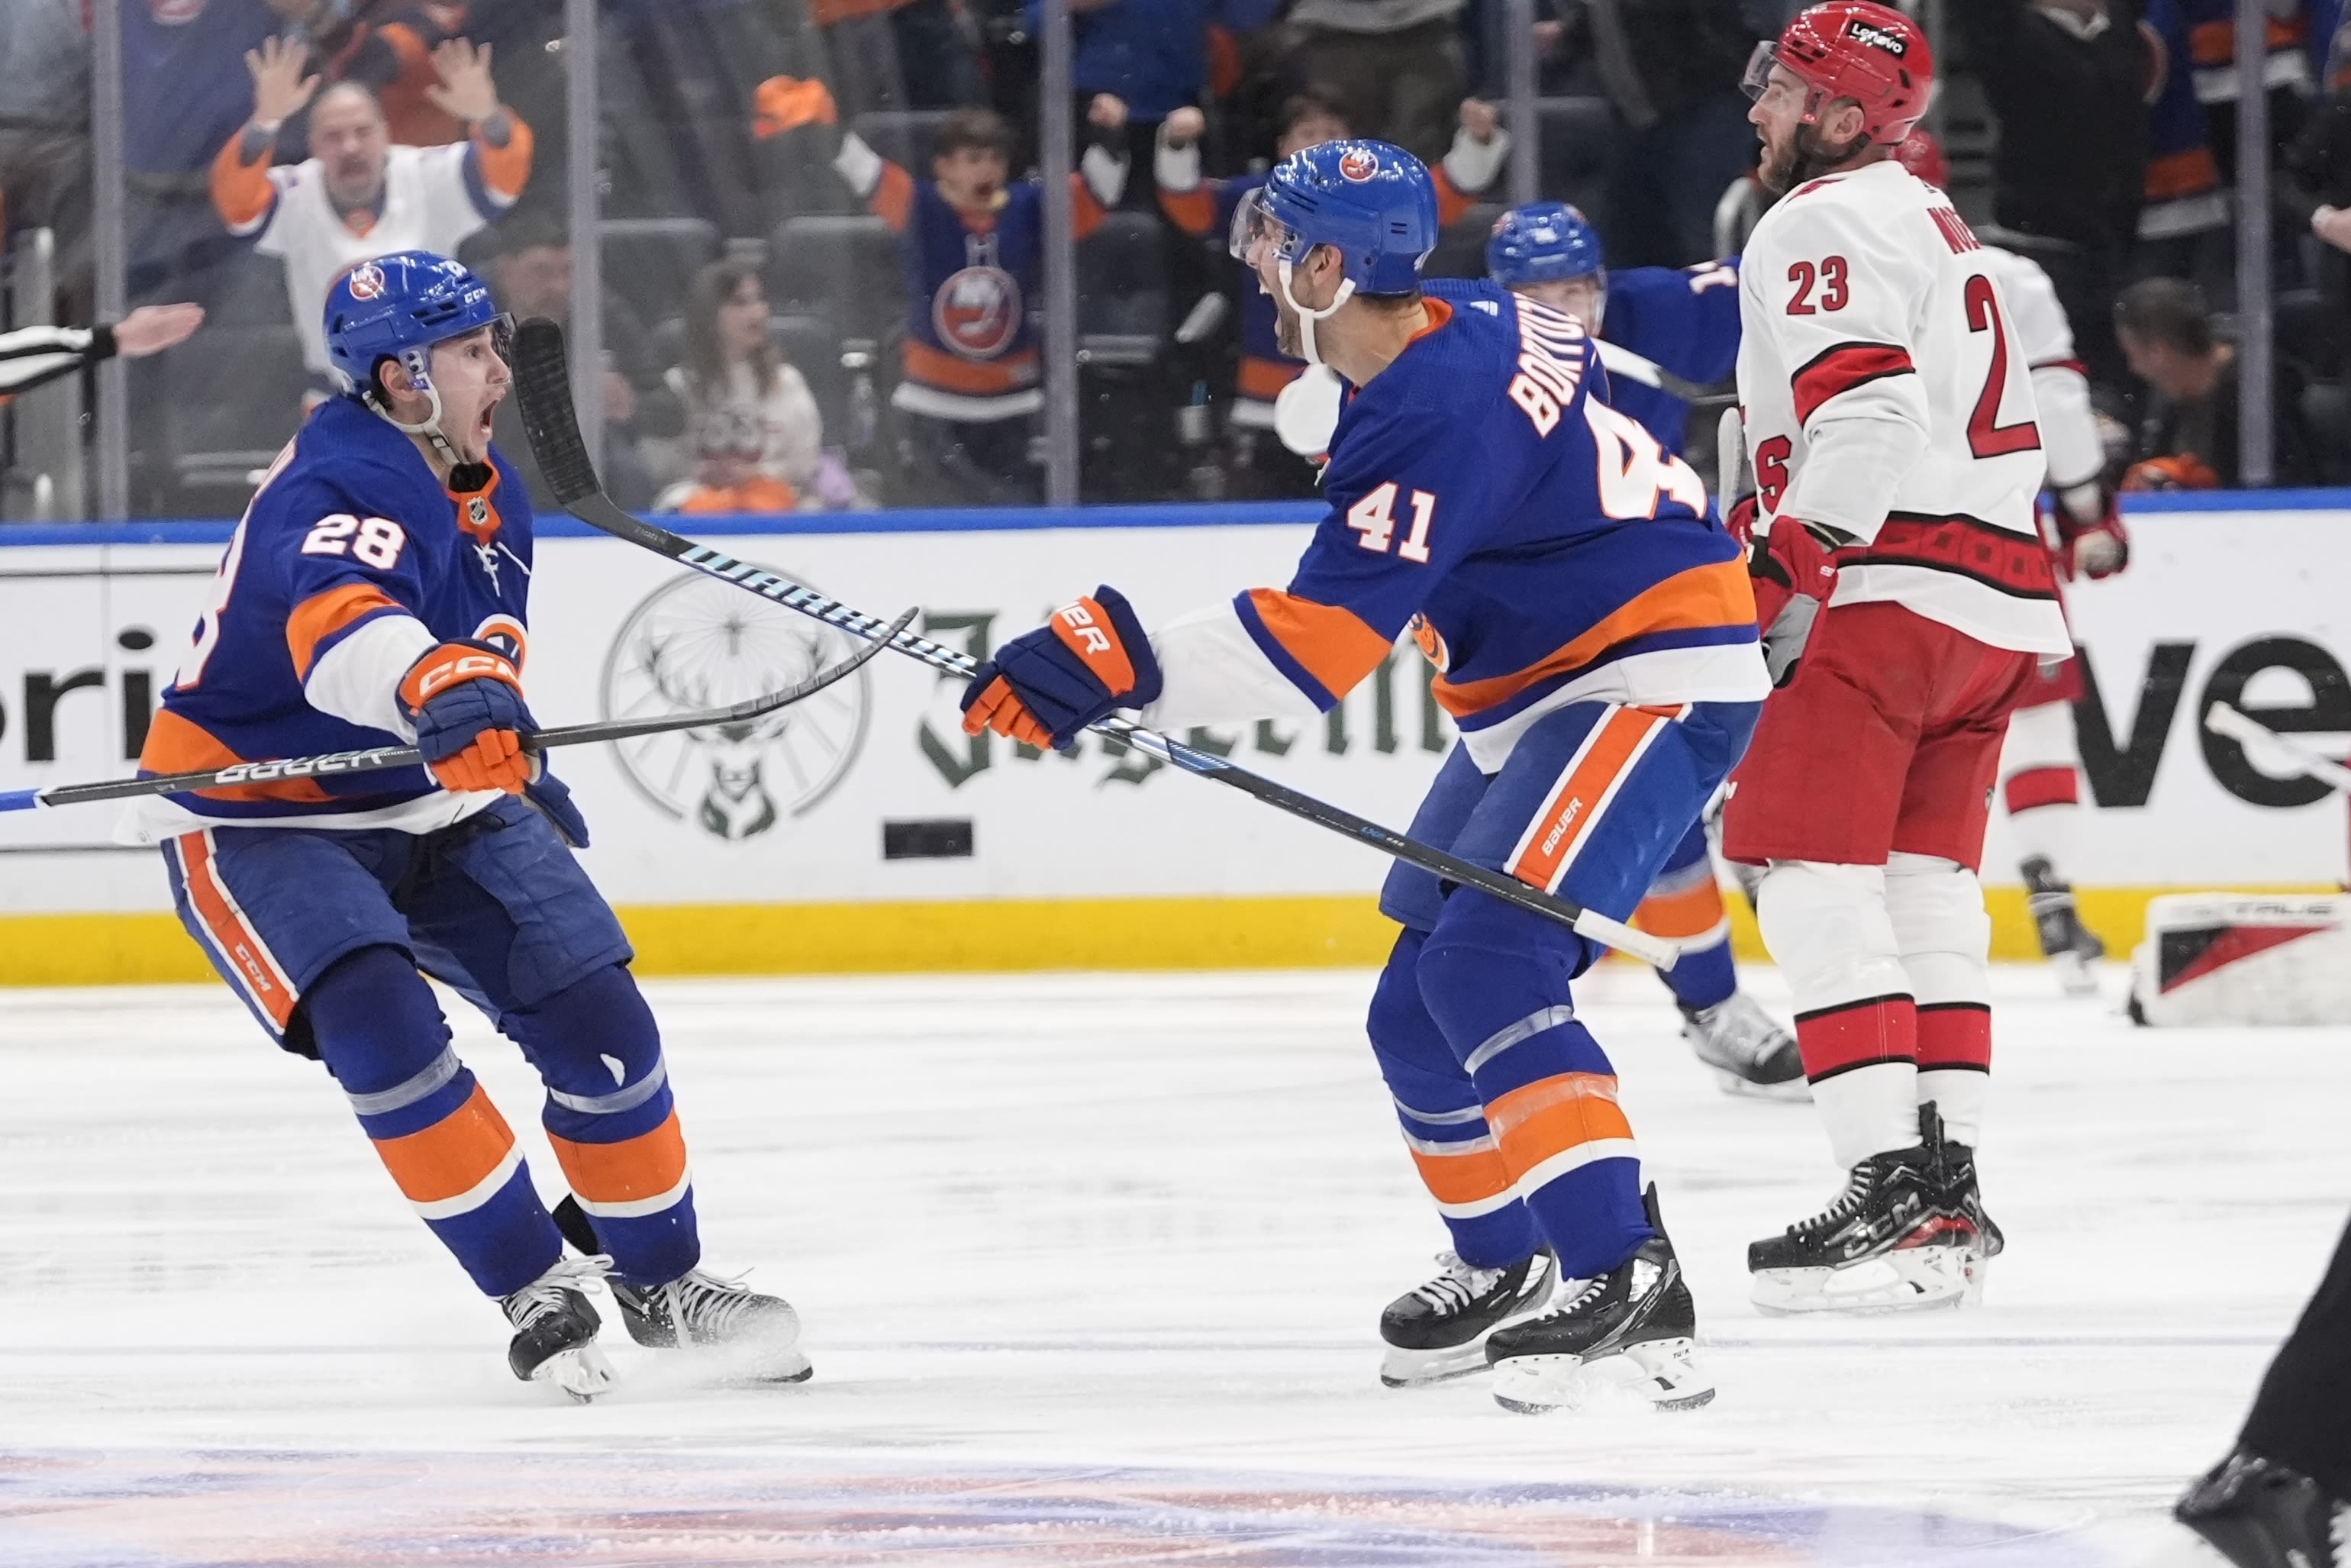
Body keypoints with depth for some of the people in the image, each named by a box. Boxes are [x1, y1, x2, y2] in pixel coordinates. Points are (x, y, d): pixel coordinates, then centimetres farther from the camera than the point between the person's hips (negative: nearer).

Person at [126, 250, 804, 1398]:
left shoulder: (489, 494, 5)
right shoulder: (339, 487, -26)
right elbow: (341, 625, -49)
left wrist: (519, 769, 35)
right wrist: (440, 690, -68)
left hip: (428, 802, 8)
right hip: (254, 819, -8)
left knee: (594, 1014, -4)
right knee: (379, 1023, -29)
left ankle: (660, 1280, 15)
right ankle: (531, 1288, -16)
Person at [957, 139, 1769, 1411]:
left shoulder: (1435, 410, -24)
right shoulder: (1461, 328, 6)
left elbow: (1318, 639, -29)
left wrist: (1115, 666, -32)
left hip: (1653, 684, -11)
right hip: (1545, 699, 11)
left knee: (1487, 963, -26)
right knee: (1419, 1011, 12)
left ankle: (1629, 1284, -32)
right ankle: (1506, 1268, 29)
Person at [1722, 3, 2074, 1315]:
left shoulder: (1824, 224, -7)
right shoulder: (1940, 225, 24)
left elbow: (1865, 410, -21)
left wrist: (1784, 576, -20)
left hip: (1893, 587, -10)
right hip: (2003, 602, 10)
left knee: (1811, 869, -10)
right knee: (1925, 885, 13)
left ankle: (1893, 1186, -19)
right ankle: (1950, 1183, 10)